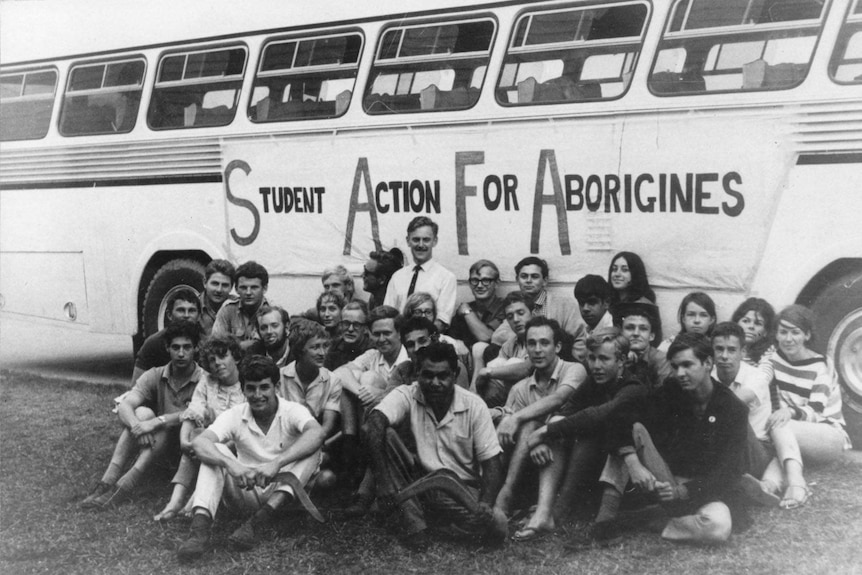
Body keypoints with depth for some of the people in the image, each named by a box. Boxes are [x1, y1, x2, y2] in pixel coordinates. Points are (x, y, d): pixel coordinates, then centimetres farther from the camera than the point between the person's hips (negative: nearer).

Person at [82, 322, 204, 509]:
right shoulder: (154, 376, -1)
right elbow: (124, 406, -14)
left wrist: (157, 422, -40)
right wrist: (137, 426, -37)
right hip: (154, 444, 3)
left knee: (165, 425, -32)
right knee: (142, 413, -25)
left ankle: (125, 485, -42)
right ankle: (107, 482, -36)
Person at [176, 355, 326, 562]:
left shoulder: (292, 411, -11)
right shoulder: (234, 415, -6)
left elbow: (316, 433, -34)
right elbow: (198, 442, -23)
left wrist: (276, 463, -46)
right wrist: (231, 464, -42)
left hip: (281, 494, -1)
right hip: (244, 493, 1)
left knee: (313, 449, -25)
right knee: (215, 450, -19)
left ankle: (260, 520, -38)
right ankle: (200, 526, -37)